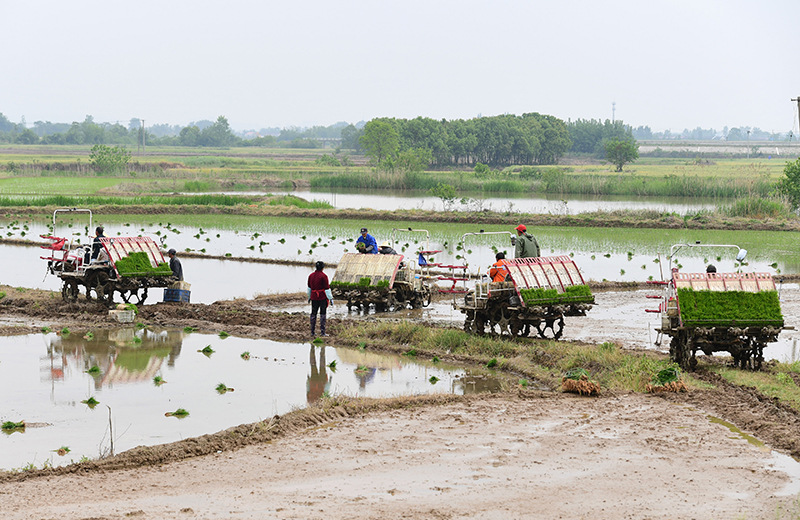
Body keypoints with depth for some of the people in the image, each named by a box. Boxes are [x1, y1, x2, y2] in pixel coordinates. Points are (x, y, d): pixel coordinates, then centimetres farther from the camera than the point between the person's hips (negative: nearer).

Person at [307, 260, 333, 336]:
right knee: (323, 314, 1)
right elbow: (327, 288, -12)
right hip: (323, 297, -5)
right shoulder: (323, 276, -13)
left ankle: (312, 332, 14)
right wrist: (330, 299, -6)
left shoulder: (311, 276, 4)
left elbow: (309, 288, 13)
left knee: (313, 314, 11)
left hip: (314, 297, 5)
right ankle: (322, 332, -2)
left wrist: (309, 297, 24)